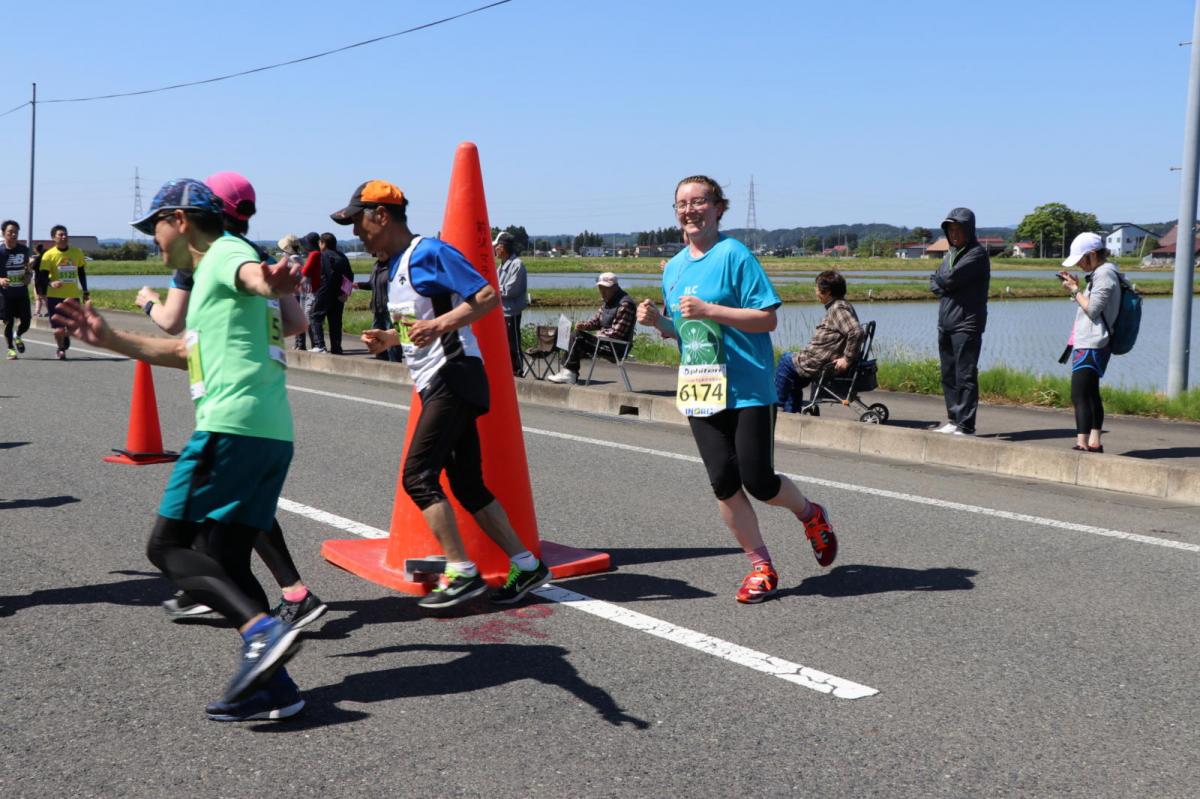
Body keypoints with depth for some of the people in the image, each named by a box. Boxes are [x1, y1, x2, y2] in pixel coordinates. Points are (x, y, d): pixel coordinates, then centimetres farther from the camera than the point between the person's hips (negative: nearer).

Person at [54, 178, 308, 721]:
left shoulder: (223, 253, -1)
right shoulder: (212, 273, 29)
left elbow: (251, 273, -27)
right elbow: (188, 353, 38)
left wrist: (271, 286, -51)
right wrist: (110, 339, 37)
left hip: (231, 425, -10)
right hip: (274, 433, 10)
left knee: (167, 544, -5)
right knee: (226, 561, 10)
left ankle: (262, 630, -21)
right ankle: (271, 687, 4)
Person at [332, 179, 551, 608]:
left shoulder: (429, 253, -11)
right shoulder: (396, 266, 18)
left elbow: (488, 296, -19)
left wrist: (440, 324, -29)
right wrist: (388, 338, 10)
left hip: (454, 376, -10)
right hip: (436, 385, 10)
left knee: (418, 475, -12)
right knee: (467, 483, 9)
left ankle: (461, 572, -7)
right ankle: (526, 565, 15)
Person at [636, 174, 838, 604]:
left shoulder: (734, 254, -8)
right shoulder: (674, 267, 13)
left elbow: (767, 319, -13)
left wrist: (708, 310, -21)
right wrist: (658, 321, 1)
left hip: (747, 389, -6)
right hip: (699, 391, 6)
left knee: (758, 482, -5)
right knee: (723, 482, 1)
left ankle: (811, 515, 27)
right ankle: (761, 566, 15)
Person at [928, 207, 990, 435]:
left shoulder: (977, 253, -8)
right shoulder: (951, 253, 18)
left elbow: (952, 278, -18)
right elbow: (934, 282, 13)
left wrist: (941, 280, 3)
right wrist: (943, 287, -8)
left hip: (967, 324, -8)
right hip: (946, 322, 8)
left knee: (965, 376, -8)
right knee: (948, 375, 11)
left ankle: (966, 425, -7)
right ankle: (954, 420, 20)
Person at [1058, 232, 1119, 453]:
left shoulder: (1104, 273, -13)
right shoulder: (1100, 273, 18)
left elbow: (1092, 309, -19)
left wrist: (1075, 290, -9)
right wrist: (1076, 287, 10)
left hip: (1091, 346, -11)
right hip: (1088, 344, 11)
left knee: (1079, 396, -15)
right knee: (1091, 395, 15)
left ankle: (1082, 444, -18)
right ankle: (1094, 443, 21)